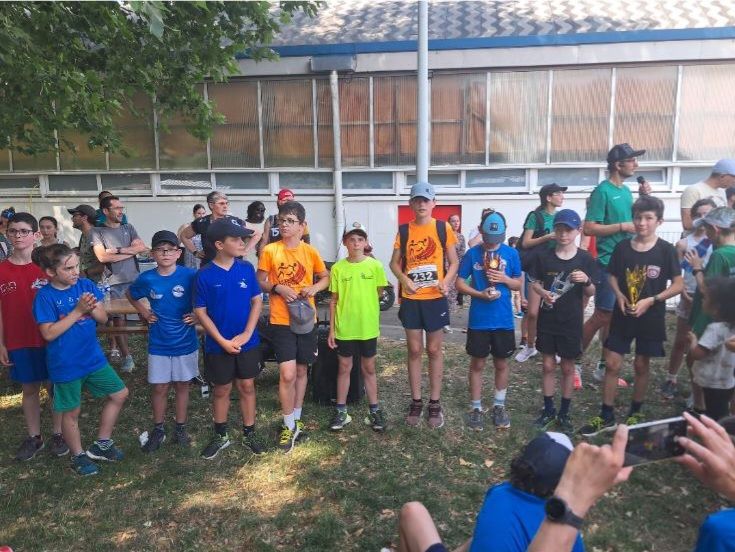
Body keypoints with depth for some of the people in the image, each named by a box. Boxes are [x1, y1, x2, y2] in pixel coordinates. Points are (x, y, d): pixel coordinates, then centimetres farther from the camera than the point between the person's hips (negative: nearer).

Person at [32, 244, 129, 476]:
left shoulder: (86, 285, -3)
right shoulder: (45, 296, -15)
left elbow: (103, 318, -1)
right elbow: (49, 333, -19)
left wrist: (92, 309, -23)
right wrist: (77, 312, -23)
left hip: (94, 357, 5)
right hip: (66, 365, -5)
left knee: (119, 394, 11)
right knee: (71, 412, 11)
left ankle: (102, 444, 28)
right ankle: (79, 456, 33)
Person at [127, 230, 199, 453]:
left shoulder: (190, 275, -13)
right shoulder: (146, 279, -6)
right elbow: (130, 294, 15)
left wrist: (197, 314, -12)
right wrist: (143, 311, 3)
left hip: (185, 342, -1)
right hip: (158, 344, 1)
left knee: (182, 385, 12)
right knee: (159, 387, 10)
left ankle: (180, 428, 28)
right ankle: (158, 429, 28)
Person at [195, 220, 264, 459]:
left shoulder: (246, 268, -4)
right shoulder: (205, 275, -11)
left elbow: (257, 301, -1)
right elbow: (200, 312, -8)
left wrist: (246, 334, -10)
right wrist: (223, 341, -13)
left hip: (248, 342, 2)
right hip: (219, 345, -1)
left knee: (247, 387, 12)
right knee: (222, 389, 13)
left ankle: (249, 434, 27)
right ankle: (220, 436, 31)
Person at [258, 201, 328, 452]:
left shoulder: (310, 251, 0)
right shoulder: (270, 251, -5)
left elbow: (326, 277, 12)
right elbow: (261, 282, 2)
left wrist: (315, 287, -9)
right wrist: (278, 288, -17)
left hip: (306, 318, 3)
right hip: (281, 320, -3)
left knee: (301, 370, 14)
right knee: (287, 373, -8)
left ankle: (297, 419, 32)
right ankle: (289, 426, 10)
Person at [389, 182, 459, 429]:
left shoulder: (443, 228, -1)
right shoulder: (404, 230, 3)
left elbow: (454, 262, 2)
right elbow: (394, 263, 8)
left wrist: (446, 281, -16)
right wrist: (404, 279, -12)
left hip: (435, 298, -2)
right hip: (411, 299, 2)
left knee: (434, 351, 7)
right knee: (414, 351, 8)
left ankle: (435, 404, 17)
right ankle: (416, 402, 20)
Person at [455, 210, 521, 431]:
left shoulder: (511, 253, -1)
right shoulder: (472, 253, -4)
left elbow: (519, 284, 6)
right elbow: (459, 283, -2)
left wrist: (505, 279, -15)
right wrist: (480, 294, -17)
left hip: (503, 320, 1)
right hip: (478, 320, -1)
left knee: (501, 364, 13)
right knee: (477, 364, 9)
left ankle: (499, 406, 30)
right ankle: (476, 408, 21)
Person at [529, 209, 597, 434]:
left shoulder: (585, 259, -5)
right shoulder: (544, 256, -3)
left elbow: (591, 293, 0)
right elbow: (535, 282, 7)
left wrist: (587, 281, -21)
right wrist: (543, 293, -14)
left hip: (571, 322, -1)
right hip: (547, 320, 1)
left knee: (568, 368, 10)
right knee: (548, 366, 9)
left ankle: (564, 413, 24)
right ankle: (548, 410, 24)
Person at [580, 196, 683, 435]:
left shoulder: (666, 250, -8)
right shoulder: (622, 247, -1)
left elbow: (678, 285, -7)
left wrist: (651, 300, -17)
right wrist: (619, 295, -11)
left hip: (651, 317, -2)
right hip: (623, 315, 2)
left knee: (641, 365, 10)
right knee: (611, 364, 3)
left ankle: (635, 413, 29)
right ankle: (606, 415, 14)